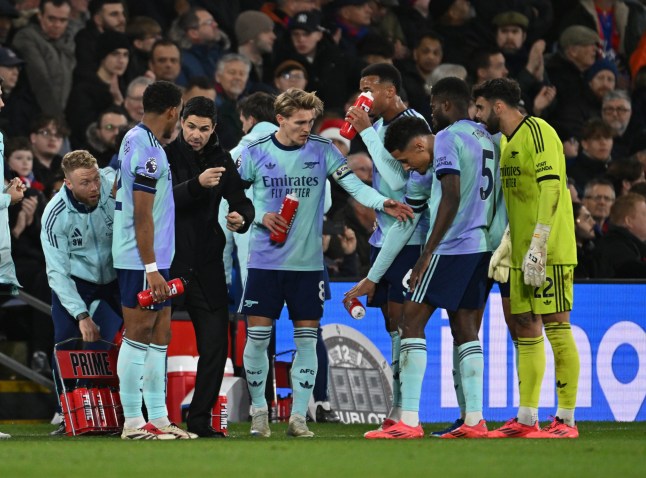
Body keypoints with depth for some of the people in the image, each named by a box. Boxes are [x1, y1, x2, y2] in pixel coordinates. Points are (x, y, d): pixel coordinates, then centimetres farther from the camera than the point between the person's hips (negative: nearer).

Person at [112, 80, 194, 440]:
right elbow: (143, 215, -19)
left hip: (153, 260, 10)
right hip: (143, 261, -10)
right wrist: (151, 268, -20)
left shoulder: (134, 140, 13)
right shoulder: (148, 150, -17)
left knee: (160, 334, 10)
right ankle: (133, 422, -4)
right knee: (138, 334, -6)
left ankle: (159, 418, 12)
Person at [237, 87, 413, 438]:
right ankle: (259, 411, 17)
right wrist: (261, 217, -10)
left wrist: (382, 202, -25)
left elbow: (353, 184, -8)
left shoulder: (322, 151, 1)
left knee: (306, 340, 0)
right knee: (257, 337, 0)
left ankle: (298, 417, 8)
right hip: (265, 261, -1)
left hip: (308, 263, 1)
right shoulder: (255, 153, -1)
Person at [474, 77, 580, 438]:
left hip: (550, 251, -9)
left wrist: (538, 245, -24)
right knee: (525, 330, 9)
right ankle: (526, 419, 12)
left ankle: (567, 420, -5)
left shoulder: (537, 131, -10)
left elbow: (551, 188, -19)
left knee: (556, 327, -7)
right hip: (520, 253, 10)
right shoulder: (507, 141, 18)